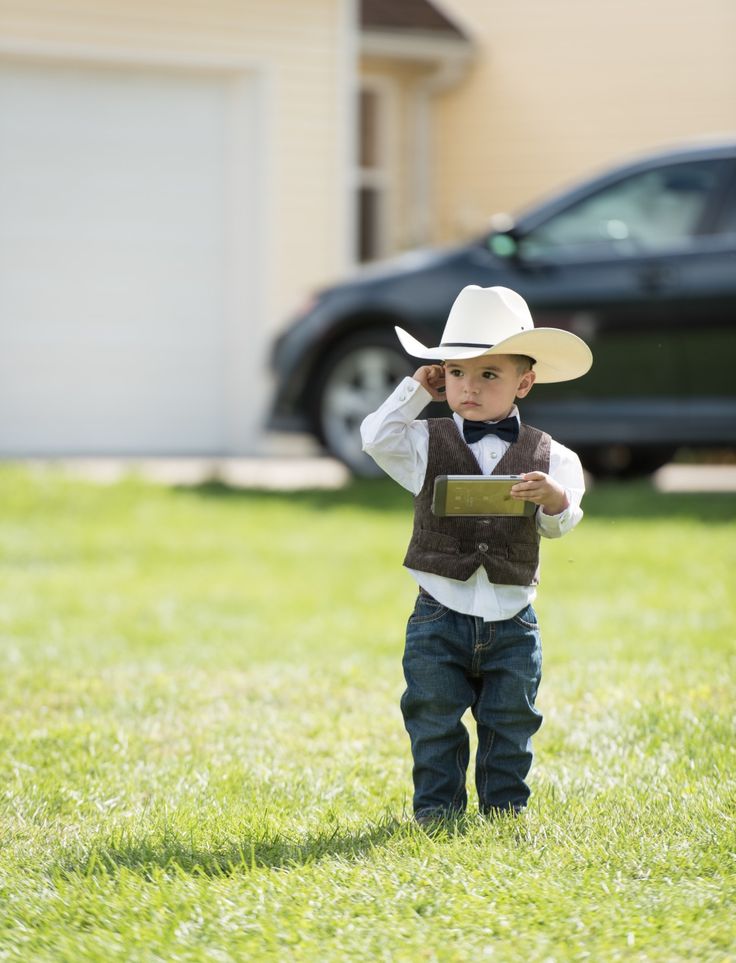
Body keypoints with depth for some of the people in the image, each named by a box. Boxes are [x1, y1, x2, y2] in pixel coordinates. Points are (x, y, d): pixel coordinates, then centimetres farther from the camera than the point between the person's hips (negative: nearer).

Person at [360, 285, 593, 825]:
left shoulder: (547, 456, 0)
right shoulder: (427, 445, 1)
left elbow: (558, 526, -6)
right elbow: (377, 437, -16)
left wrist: (553, 497, -29)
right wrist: (417, 391, -7)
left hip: (512, 623, 0)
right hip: (439, 618, 0)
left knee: (509, 726, 8)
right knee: (435, 723, 4)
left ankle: (504, 809, 20)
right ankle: (436, 808, 14)